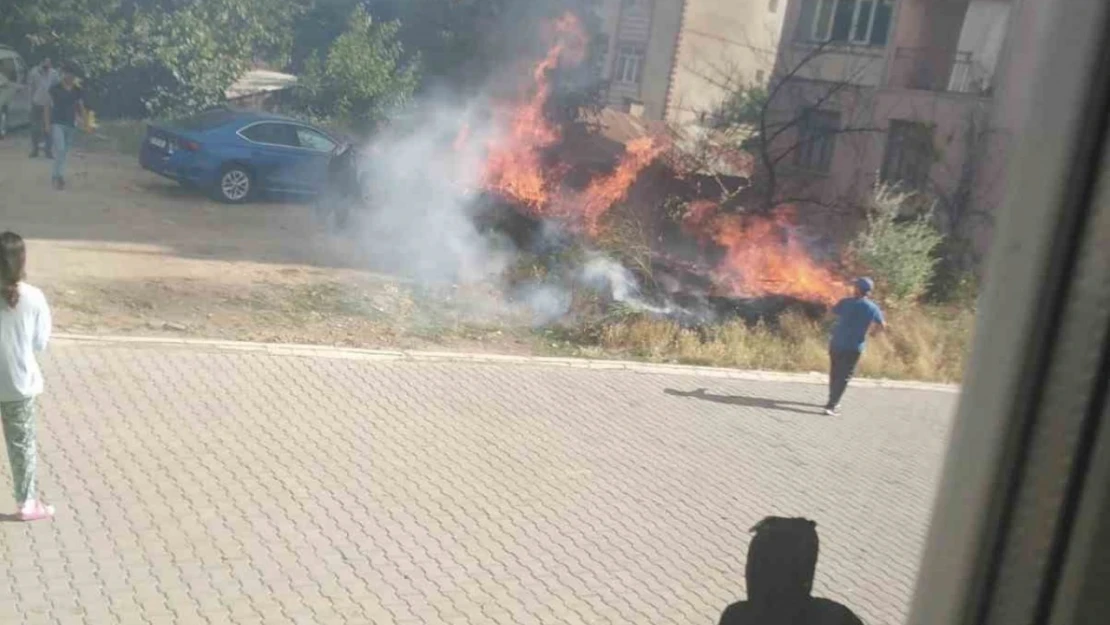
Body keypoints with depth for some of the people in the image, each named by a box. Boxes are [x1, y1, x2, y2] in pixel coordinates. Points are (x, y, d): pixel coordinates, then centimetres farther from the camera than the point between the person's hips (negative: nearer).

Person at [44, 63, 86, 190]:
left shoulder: (78, 91, 5)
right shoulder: (55, 89, -3)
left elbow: (80, 108, 10)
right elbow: (49, 107, 0)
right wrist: (47, 124, -6)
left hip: (71, 125, 4)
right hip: (57, 123, -4)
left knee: (64, 152, 9)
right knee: (60, 150, -16)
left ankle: (56, 176, 22)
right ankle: (60, 177, -16)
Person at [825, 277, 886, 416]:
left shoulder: (846, 302, -7)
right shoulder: (873, 308, -7)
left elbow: (833, 312, 12)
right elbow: (883, 326, 7)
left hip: (837, 343, 2)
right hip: (854, 347, -2)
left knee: (835, 373, 18)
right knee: (844, 377, 2)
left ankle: (833, 401, 32)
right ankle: (831, 405, -7)